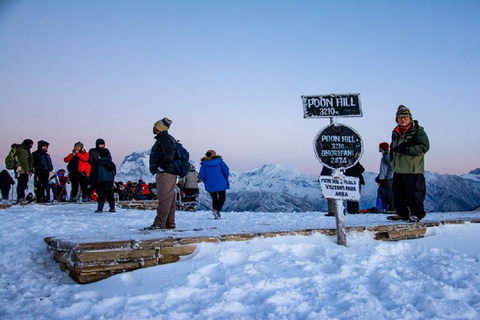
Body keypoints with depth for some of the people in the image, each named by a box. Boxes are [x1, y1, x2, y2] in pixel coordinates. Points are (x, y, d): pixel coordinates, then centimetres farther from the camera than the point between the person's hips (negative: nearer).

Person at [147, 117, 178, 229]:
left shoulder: (164, 138, -11)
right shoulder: (169, 138, 21)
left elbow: (169, 155, -23)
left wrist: (160, 167, -15)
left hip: (165, 173, -11)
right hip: (171, 173, 11)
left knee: (164, 199, -11)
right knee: (169, 199, 11)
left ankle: (159, 223, -12)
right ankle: (169, 223, 16)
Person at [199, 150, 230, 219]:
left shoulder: (204, 164, 4)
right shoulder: (219, 161, 0)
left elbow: (201, 174, -3)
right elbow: (226, 170, -8)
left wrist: (206, 182, 12)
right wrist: (225, 179, 7)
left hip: (210, 186, 2)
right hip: (220, 184, -2)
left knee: (214, 199, 16)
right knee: (222, 198, 5)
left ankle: (215, 210, 2)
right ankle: (217, 210, -18)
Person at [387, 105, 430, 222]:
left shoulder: (418, 131, -6)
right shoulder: (395, 133, 16)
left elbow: (424, 146, -16)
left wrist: (405, 149, -22)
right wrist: (392, 157, 12)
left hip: (413, 170, -7)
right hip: (398, 170, 7)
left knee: (414, 194, -2)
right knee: (398, 195, 12)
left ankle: (417, 214, 12)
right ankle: (402, 213, 25)